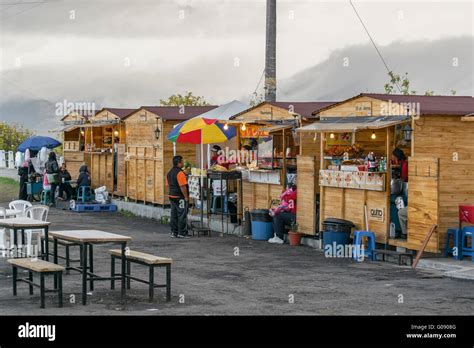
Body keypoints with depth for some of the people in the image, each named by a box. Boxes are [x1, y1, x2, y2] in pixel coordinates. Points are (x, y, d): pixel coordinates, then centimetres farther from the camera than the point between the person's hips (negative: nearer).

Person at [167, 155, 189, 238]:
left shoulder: (169, 173, 12)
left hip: (172, 196, 9)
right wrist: (186, 197, -14)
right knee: (182, 215, -3)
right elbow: (182, 186, -20)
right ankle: (181, 233, -1)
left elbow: (168, 185, 16)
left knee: (174, 215, 10)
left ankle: (174, 232, 13)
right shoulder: (180, 173, -17)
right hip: (180, 197, -9)